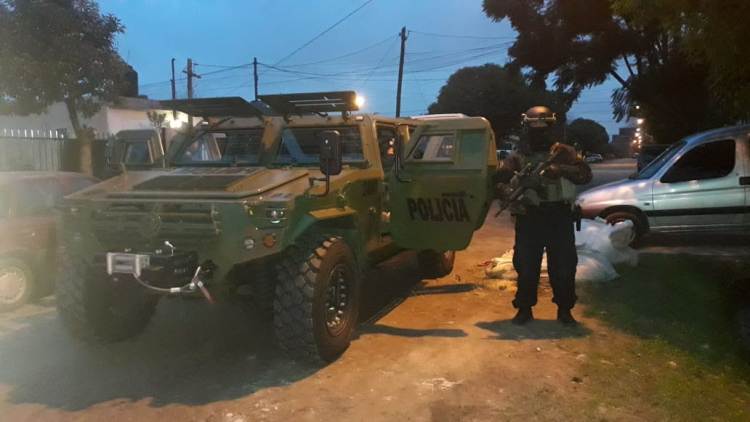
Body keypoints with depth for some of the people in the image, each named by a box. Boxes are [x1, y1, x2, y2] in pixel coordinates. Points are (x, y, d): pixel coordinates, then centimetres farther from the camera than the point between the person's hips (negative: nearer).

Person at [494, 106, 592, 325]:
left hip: (560, 219, 0)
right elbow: (498, 181, -1)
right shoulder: (517, 157, 8)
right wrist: (509, 192, -22)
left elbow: (585, 174, -2)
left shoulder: (563, 152, 8)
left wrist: (562, 169, -19)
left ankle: (564, 309, 20)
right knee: (526, 266, 3)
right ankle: (524, 309, 17)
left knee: (564, 266, 4)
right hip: (529, 219, 0)